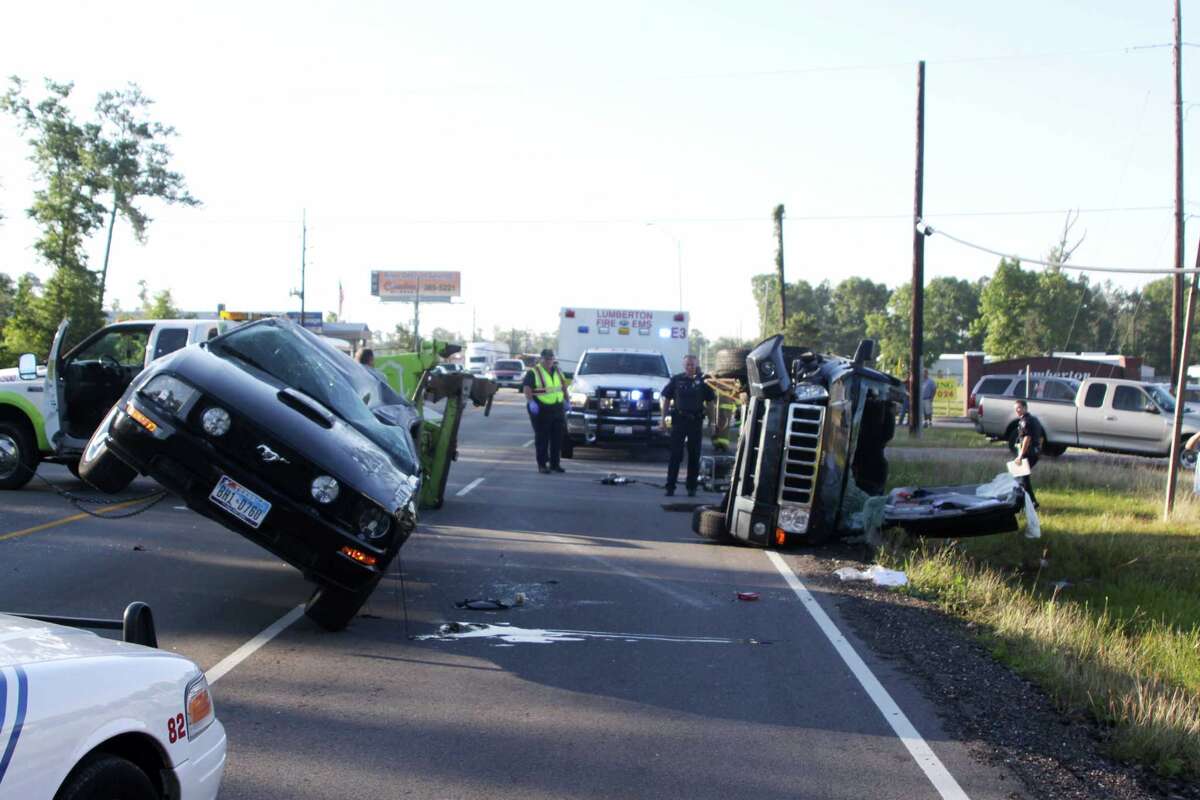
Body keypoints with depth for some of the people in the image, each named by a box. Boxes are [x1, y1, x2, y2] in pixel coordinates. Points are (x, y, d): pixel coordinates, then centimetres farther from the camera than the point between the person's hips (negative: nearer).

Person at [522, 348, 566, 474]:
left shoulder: (557, 371, 15)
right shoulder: (533, 372, -6)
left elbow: (563, 386, 25)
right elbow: (526, 388, -15)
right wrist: (531, 402, -28)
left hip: (557, 409, 6)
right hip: (541, 410, -6)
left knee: (557, 438, 8)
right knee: (542, 438, -3)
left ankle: (555, 463, 17)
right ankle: (542, 465, 2)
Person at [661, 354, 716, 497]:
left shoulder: (702, 382, 5)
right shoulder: (676, 380, 5)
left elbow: (711, 402, 8)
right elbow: (666, 398, 8)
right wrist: (663, 418, 2)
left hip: (696, 422, 1)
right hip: (679, 420, -1)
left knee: (694, 456, 5)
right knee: (675, 455, -3)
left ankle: (692, 487, 13)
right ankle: (670, 487, -1)